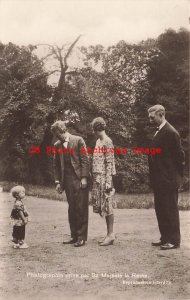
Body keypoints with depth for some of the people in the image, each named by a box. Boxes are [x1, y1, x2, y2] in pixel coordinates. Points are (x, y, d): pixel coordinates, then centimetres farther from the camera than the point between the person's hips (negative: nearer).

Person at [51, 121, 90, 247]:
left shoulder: (78, 140, -2)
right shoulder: (57, 145, 12)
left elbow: (85, 160, -5)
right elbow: (57, 165, 14)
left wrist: (84, 178, -11)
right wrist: (58, 181, 8)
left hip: (79, 179, -4)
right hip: (67, 180, 5)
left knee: (81, 208, -2)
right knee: (72, 209, 8)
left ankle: (82, 237, 4)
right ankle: (74, 236, 16)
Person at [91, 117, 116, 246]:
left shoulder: (107, 142, -10)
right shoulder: (98, 141, 16)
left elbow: (109, 163, -14)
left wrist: (108, 181, -18)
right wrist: (94, 178, 15)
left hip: (104, 177, -8)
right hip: (97, 178, 8)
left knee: (108, 206, -2)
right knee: (103, 206, 10)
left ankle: (111, 234, 6)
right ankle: (110, 234, 19)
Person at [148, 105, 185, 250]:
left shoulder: (170, 132, -15)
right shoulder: (159, 131, 13)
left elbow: (180, 155, -13)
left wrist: (177, 175, -5)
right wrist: (154, 177, 12)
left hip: (168, 180, -9)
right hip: (159, 180, 9)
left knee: (170, 209, 0)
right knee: (160, 209, 14)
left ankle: (174, 240, 11)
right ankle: (165, 238, 25)